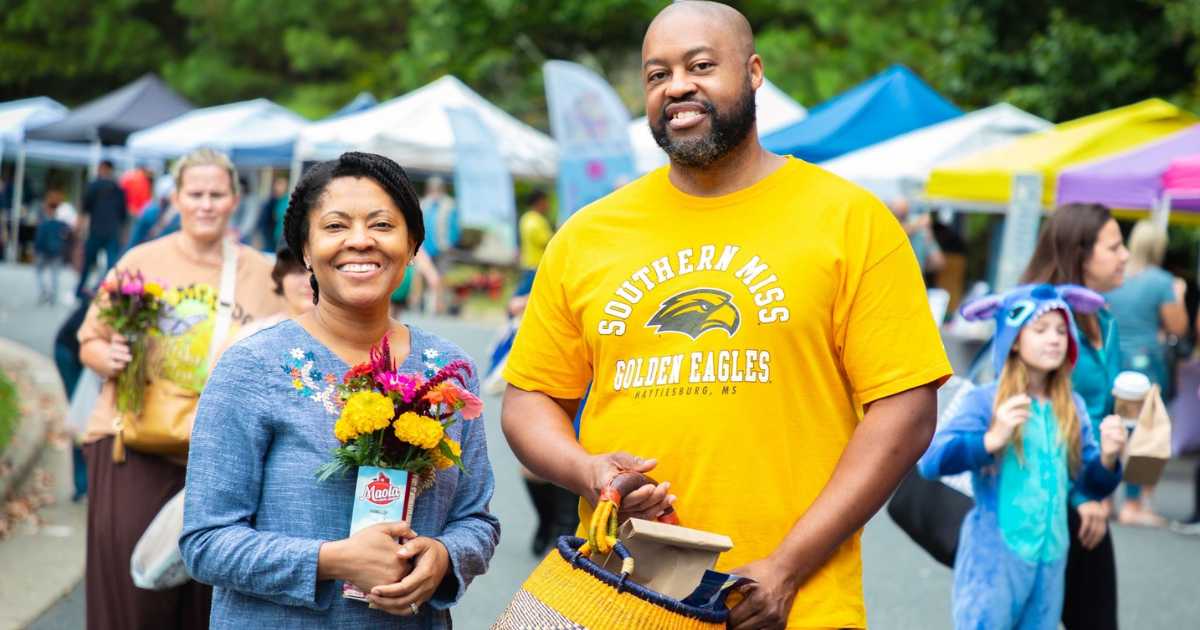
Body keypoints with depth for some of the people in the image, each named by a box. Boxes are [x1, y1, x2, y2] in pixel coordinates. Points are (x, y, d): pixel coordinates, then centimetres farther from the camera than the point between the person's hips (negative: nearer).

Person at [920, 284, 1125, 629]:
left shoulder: (1072, 408, 8)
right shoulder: (985, 402, -8)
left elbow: (1092, 485, 13)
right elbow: (931, 461, -19)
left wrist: (1108, 458, -8)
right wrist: (992, 439, -31)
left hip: (1051, 559, 6)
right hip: (994, 558, -6)